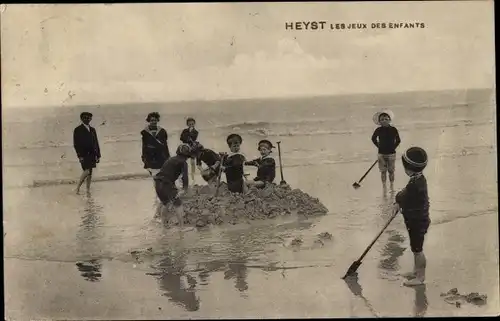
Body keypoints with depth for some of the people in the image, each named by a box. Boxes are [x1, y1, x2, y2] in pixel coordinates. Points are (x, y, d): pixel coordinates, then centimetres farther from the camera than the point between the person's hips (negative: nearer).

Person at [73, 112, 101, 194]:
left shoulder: (92, 130, 15)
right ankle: (78, 187, -3)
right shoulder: (78, 130, -1)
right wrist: (80, 156, -15)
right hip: (84, 155, -5)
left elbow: (96, 142, 15)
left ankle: (88, 190, 8)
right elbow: (76, 144, -6)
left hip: (92, 154, 6)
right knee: (87, 171, -17)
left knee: (90, 173, 4)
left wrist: (98, 155, 10)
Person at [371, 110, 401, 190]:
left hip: (391, 153, 0)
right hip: (382, 153, 0)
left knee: (391, 171, 10)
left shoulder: (393, 130, -9)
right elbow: (373, 138, 8)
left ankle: (392, 186, 26)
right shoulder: (378, 130, -8)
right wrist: (379, 146, 3)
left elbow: (398, 140, 2)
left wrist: (393, 147, -4)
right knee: (383, 171, 8)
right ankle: (384, 186, 21)